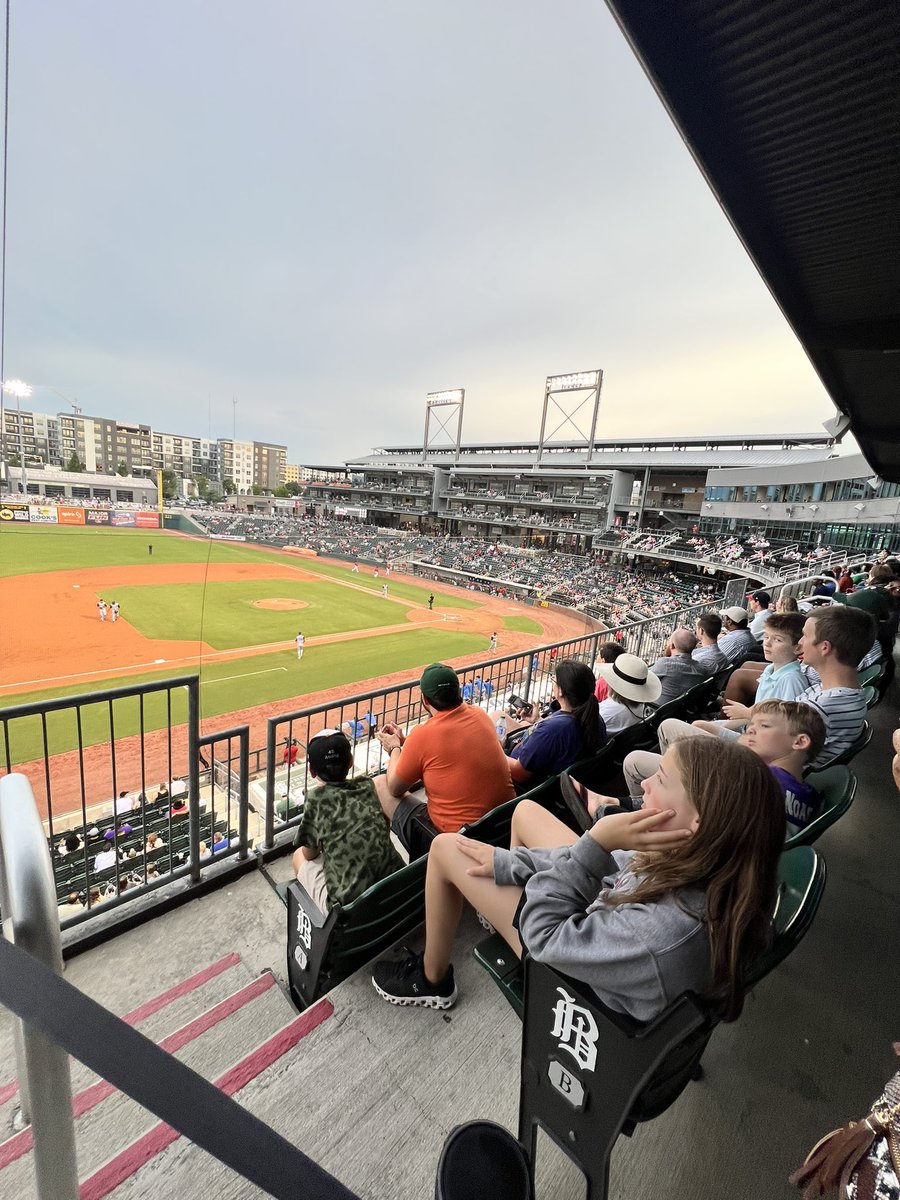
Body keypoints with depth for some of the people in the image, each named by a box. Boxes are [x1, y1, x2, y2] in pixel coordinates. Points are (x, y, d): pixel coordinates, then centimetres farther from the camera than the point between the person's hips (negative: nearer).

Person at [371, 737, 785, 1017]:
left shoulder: (662, 932, -44)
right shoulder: (713, 864, -21)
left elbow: (544, 934, -30)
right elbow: (622, 868, -8)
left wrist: (596, 842, -37)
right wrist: (507, 863, -7)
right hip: (598, 912, 7)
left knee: (446, 848, -2)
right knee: (525, 809, 18)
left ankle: (431, 979, 26)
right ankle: (513, 889, 46)